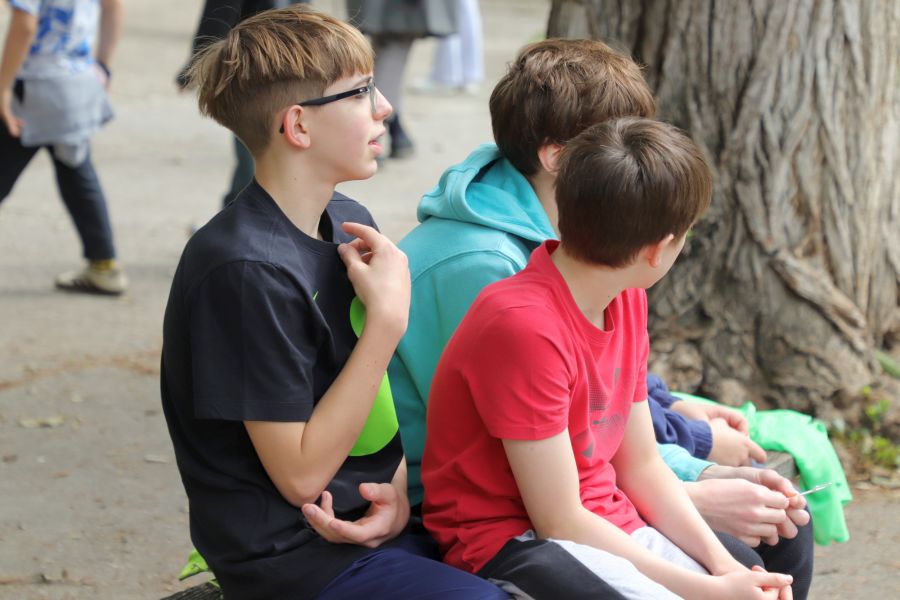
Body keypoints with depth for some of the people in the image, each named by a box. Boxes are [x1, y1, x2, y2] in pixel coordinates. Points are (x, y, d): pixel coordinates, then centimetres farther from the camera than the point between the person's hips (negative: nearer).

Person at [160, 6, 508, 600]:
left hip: (377, 522, 8)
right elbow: (301, 475, -19)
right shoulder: (245, 270, -20)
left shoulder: (348, 222, 6)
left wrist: (397, 488, -5)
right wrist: (387, 319, -20)